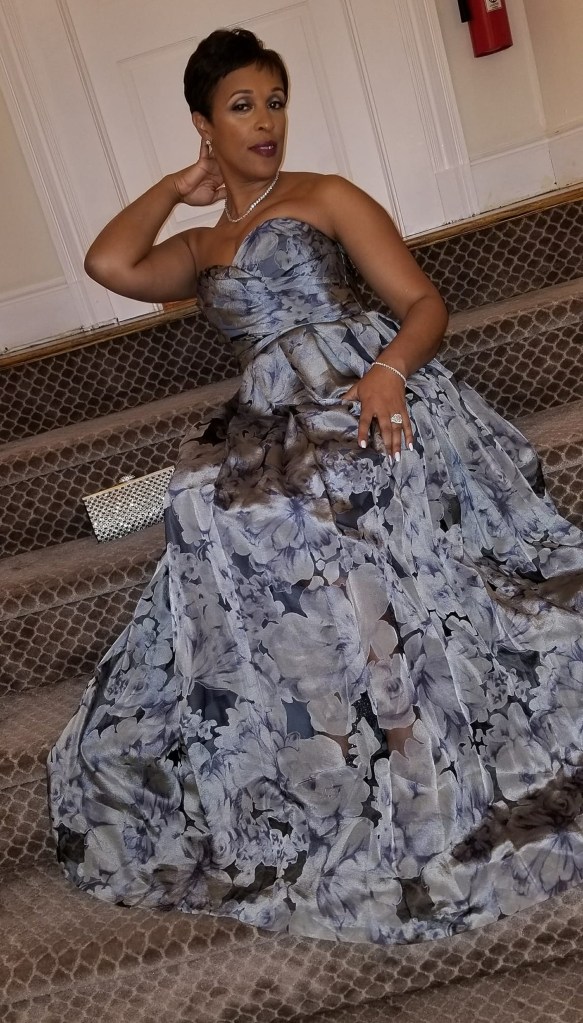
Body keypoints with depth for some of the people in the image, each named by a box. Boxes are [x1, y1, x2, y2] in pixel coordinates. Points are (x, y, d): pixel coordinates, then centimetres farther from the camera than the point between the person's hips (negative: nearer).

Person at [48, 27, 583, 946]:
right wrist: (177, 187, 24)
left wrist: (391, 371, -16)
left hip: (369, 394, -2)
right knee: (221, 513, -29)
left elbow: (424, 303, 7)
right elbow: (110, 264, 8)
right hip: (273, 432, 3)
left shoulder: (326, 198, 18)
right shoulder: (200, 249, 29)